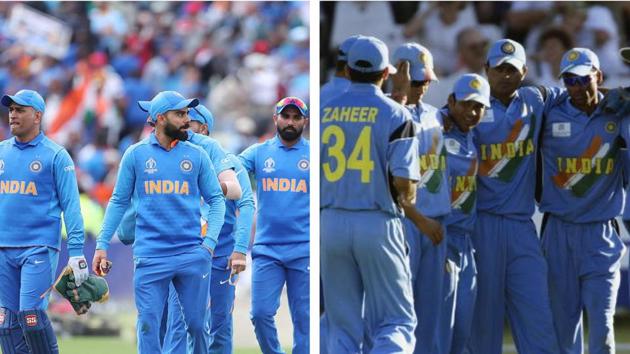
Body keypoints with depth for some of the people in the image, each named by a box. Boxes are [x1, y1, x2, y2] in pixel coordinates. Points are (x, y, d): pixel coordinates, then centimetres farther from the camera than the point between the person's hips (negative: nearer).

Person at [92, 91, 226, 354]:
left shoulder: (197, 155, 7)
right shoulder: (136, 154, 4)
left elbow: (216, 200, 10)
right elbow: (119, 201, 9)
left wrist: (210, 241, -4)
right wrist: (101, 245, 2)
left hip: (192, 254, 1)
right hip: (150, 255, -1)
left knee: (197, 324, 2)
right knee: (148, 326, -4)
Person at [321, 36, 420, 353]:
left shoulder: (324, 112, 6)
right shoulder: (395, 115, -5)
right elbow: (404, 181, -12)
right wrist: (407, 201, 11)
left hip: (330, 222, 3)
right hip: (378, 223, -3)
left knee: (342, 324, 11)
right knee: (396, 321, 3)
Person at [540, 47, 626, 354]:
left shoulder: (617, 117, 1)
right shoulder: (550, 116, 1)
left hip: (601, 234, 0)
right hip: (559, 233, 1)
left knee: (601, 326, -6)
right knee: (562, 324, 5)